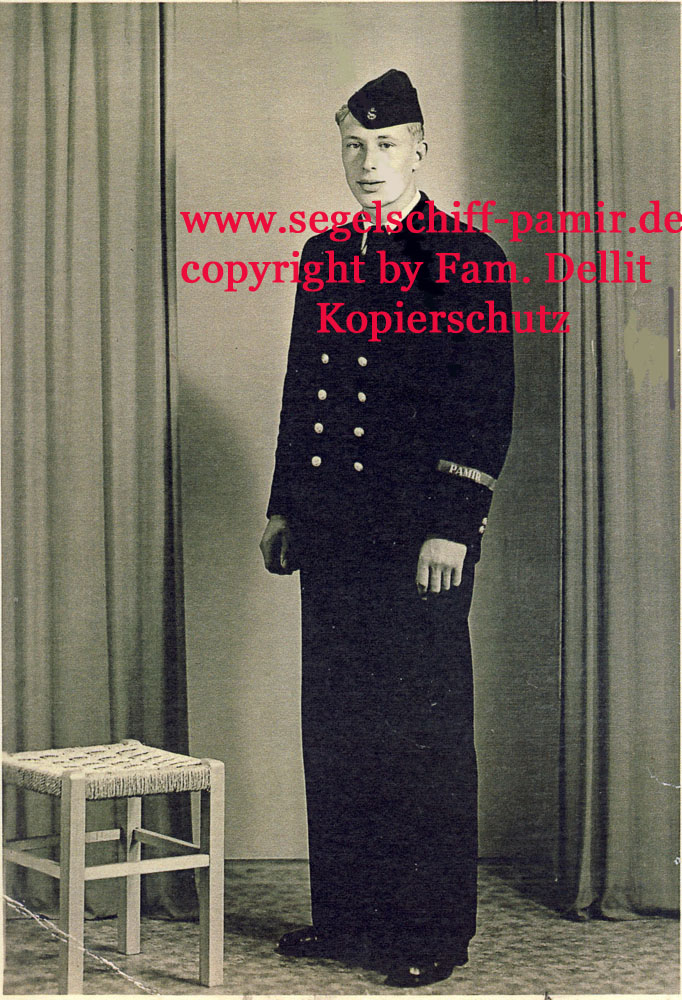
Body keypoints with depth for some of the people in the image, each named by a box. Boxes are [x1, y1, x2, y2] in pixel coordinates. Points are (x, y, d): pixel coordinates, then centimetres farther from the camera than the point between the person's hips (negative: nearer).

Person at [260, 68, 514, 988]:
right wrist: (284, 507, 15)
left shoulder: (468, 260, -4)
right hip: (332, 532, 6)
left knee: (425, 731, 0)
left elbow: (488, 406, -9)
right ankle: (347, 913, 24)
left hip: (420, 534, -6)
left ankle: (434, 929, 12)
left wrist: (451, 527, -14)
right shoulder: (322, 256, 14)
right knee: (337, 729, 11)